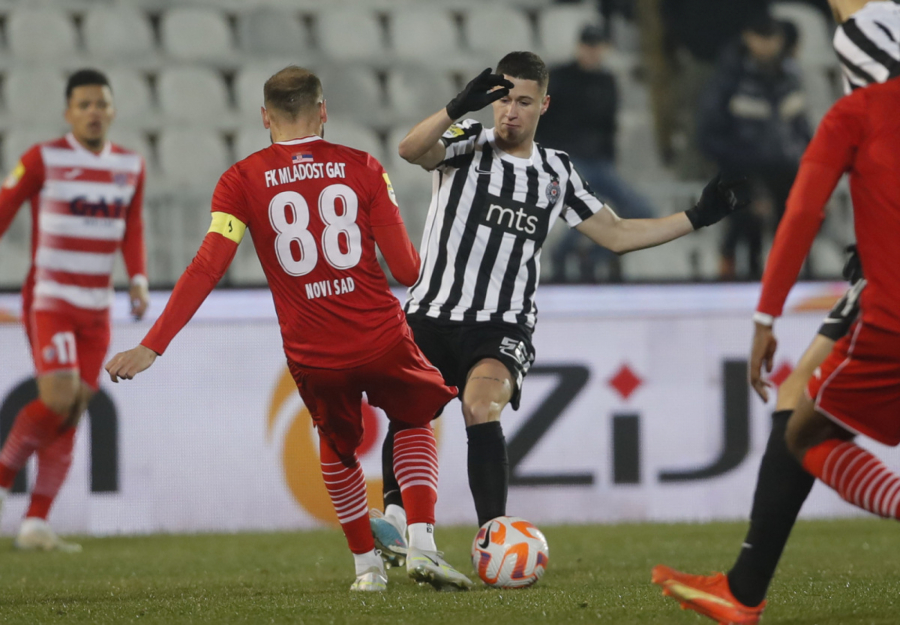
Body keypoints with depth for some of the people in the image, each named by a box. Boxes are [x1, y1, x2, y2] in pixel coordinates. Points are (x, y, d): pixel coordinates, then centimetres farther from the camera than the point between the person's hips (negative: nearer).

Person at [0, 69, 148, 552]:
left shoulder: (130, 167, 8)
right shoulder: (43, 160, -7)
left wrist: (139, 279, 2)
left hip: (96, 309, 5)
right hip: (48, 301, -5)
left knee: (72, 416, 2)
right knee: (58, 399, -21)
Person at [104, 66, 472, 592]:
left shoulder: (242, 180, -3)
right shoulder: (363, 168, -2)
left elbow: (208, 268, -11)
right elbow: (406, 267, -4)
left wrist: (153, 346, -11)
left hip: (311, 353, 1)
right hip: (381, 338, 0)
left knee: (337, 446, 28)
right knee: (415, 423, 26)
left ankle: (367, 564, 31)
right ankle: (421, 545, 8)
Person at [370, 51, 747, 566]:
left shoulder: (557, 172, 15)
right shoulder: (468, 144, 5)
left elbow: (617, 234, 21)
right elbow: (411, 150, -17)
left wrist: (697, 217, 16)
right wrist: (460, 107, -34)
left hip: (503, 328, 0)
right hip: (432, 312, 0)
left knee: (482, 407, -27)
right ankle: (395, 522, -21)